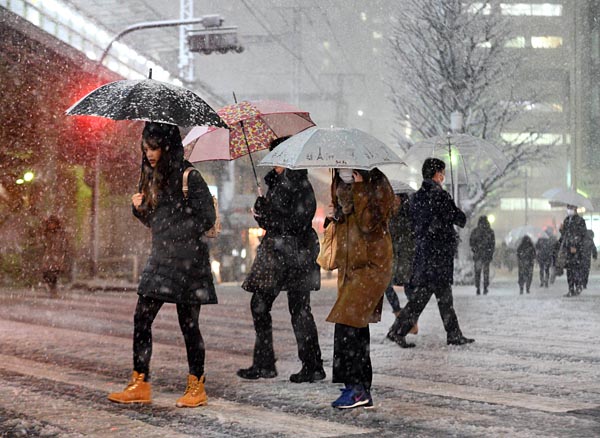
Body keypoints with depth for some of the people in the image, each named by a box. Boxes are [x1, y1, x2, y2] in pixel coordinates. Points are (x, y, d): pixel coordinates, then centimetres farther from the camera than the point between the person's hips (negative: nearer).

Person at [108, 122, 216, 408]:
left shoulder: (188, 177, -9)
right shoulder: (151, 177, 13)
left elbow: (208, 219, -10)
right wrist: (139, 208, 1)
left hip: (187, 259, -7)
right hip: (160, 258, 7)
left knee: (188, 324, 0)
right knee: (141, 320, 3)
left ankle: (197, 387, 11)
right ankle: (140, 385, 10)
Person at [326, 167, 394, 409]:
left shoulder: (378, 185, -10)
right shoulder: (340, 185, 13)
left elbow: (369, 223, -21)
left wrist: (359, 189, -20)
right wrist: (333, 216, 3)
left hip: (371, 264, -8)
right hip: (348, 264, 8)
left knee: (348, 322, -17)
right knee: (356, 327, 7)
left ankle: (355, 387, -12)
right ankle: (363, 391, 13)